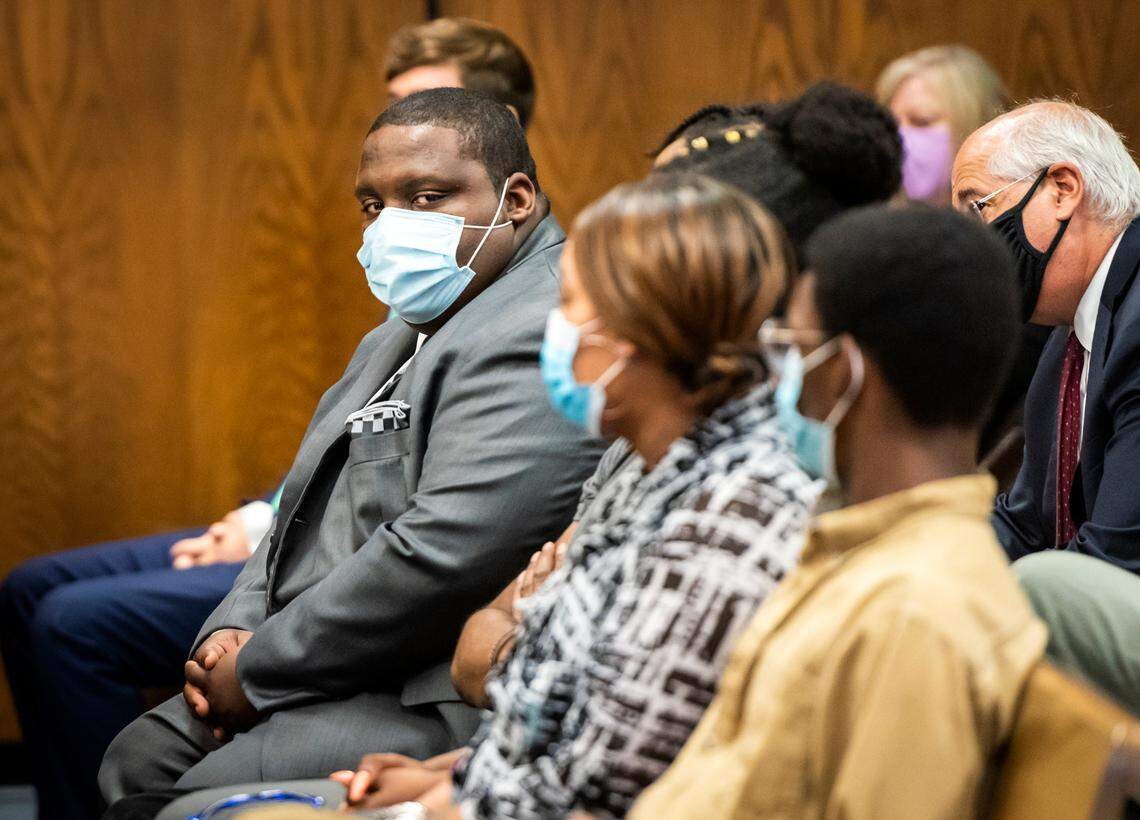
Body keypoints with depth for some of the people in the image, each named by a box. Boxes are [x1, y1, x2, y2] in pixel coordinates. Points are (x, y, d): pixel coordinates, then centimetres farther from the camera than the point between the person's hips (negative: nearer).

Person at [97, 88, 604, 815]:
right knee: (139, 759, 10)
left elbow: (444, 554, -27)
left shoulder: (539, 339, -19)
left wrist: (259, 668, -17)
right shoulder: (403, 337, 18)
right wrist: (233, 630, 2)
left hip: (441, 701, -11)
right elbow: (310, 506, 22)